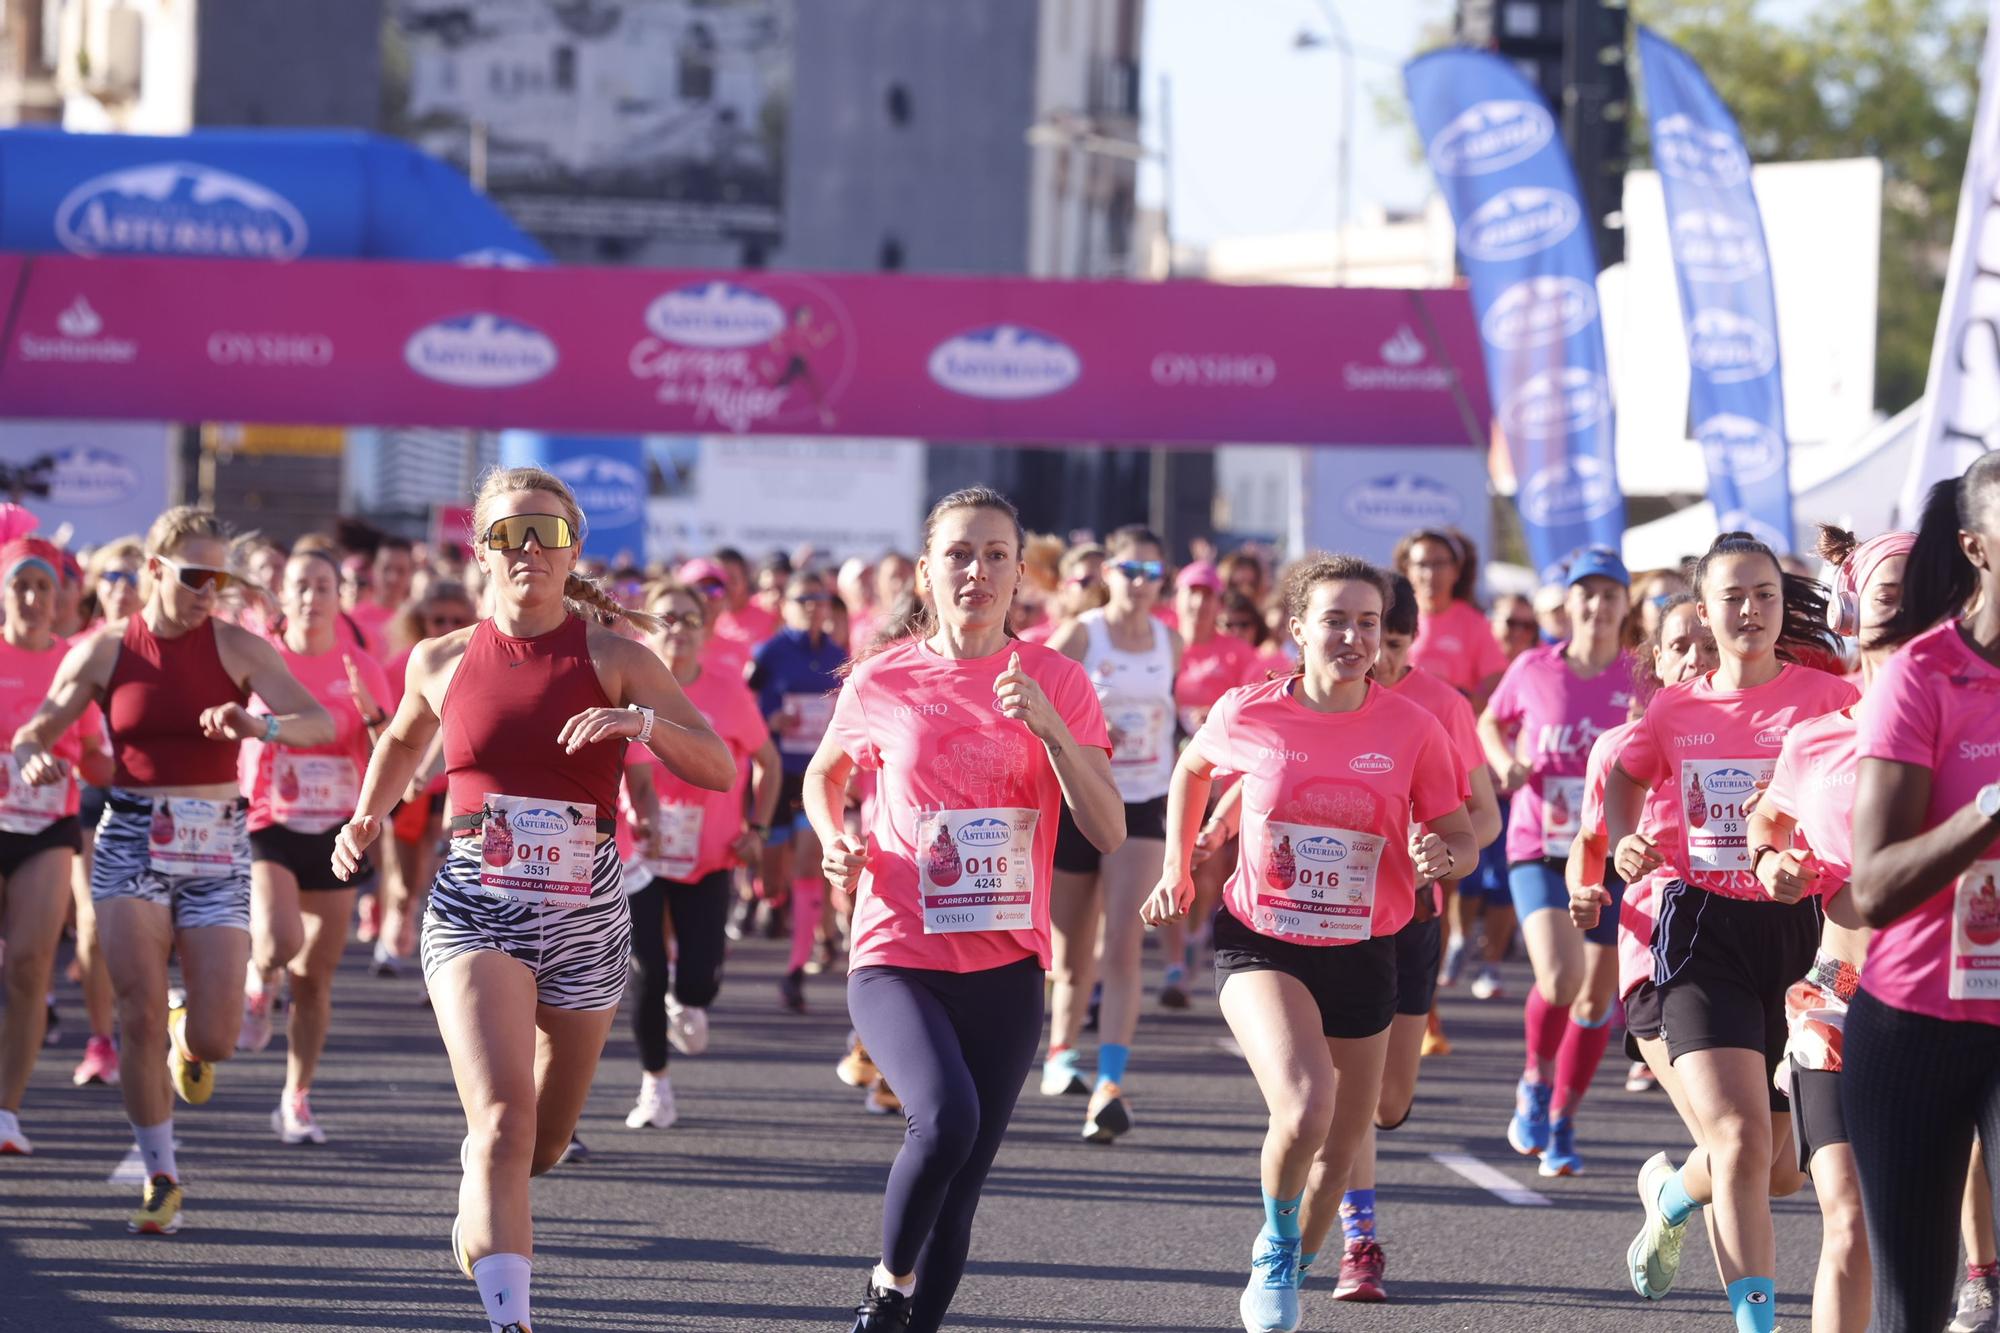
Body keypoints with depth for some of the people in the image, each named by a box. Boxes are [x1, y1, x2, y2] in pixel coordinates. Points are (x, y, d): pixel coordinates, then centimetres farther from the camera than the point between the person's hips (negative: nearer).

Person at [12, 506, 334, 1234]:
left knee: (214, 1041, -5)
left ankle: (189, 1031, 35)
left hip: (216, 846, 0)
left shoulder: (237, 648, -2)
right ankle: (161, 1179, 4)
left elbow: (319, 722, -12)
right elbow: (35, 730, 6)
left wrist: (261, 726, -33)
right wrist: (33, 759, -18)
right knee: (140, 1016, -12)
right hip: (131, 840, 0)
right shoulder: (106, 650, 1)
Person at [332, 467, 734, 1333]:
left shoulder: (610, 656, -3)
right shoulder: (441, 662, 3)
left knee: (543, 1143, 16)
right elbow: (404, 740, 26)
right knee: (504, 1116, -22)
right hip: (473, 912, -1)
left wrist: (643, 721, -27)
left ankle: (480, 1196, 53)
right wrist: (367, 817, 10)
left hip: (585, 919, 1)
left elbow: (718, 767, -10)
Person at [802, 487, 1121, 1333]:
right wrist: (838, 844, 0)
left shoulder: (1055, 681, 1)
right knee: (946, 1119, -27)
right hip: (898, 955, -2)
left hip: (1006, 966, 2)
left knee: (962, 1183, 5)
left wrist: (1050, 728, -18)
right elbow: (824, 777, 20)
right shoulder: (881, 683, 0)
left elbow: (1108, 832, -6)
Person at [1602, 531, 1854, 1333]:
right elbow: (1624, 776, 25)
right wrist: (1625, 845, 7)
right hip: (1702, 930, 0)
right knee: (1742, 1138, -16)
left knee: (1766, 1152, 9)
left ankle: (1668, 1193, 44)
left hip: (1796, 929, 0)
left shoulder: (1825, 697, -1)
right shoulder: (1676, 708, 7)